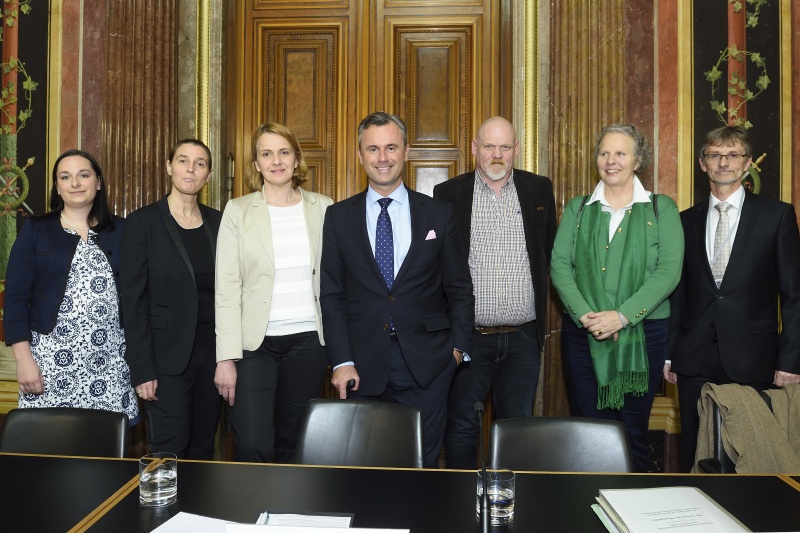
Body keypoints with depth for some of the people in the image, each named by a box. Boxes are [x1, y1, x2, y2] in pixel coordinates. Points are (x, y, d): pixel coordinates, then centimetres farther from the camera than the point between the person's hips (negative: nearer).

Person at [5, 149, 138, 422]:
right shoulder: (35, 229, 5)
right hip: (51, 356, -1)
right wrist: (23, 359, -7)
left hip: (109, 359, 1)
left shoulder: (120, 231, 8)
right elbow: (16, 296, 1)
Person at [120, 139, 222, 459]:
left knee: (203, 448, 11)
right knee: (170, 452, -2)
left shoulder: (218, 222, 7)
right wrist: (142, 370, -12)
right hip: (167, 357, -4)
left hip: (212, 352, 4)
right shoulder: (142, 222, -5)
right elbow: (133, 300, -7)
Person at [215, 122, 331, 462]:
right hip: (254, 343, -1)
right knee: (252, 448, -6)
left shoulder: (322, 207, 5)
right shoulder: (238, 211, 0)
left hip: (307, 341, 2)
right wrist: (226, 359, -9)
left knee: (293, 445, 11)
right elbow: (226, 289, -3)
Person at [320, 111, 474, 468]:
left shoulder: (439, 214, 5)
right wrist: (341, 361, -5)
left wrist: (458, 346, -1)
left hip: (426, 366, 0)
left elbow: (459, 288, 8)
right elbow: (332, 295, 3)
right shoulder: (339, 217, 5)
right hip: (363, 366, 1)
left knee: (422, 466, 7)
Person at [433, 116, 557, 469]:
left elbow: (549, 253, 12)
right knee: (461, 426, 7)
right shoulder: (448, 193, 1)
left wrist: (540, 310, 7)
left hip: (523, 337, 2)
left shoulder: (539, 190, 6)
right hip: (468, 335, -1)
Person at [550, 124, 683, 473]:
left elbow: (669, 270, -6)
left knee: (634, 428, 4)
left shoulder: (661, 208, 4)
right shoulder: (577, 209, 10)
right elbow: (559, 264, 1)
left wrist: (622, 316, -17)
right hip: (582, 334, 2)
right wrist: (585, 314, -14)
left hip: (642, 334, -1)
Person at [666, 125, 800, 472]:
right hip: (694, 361, 2)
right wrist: (669, 353, 7)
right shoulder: (686, 221, 9)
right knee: (695, 455, 9)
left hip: (751, 361, -2)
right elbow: (678, 292, 10)